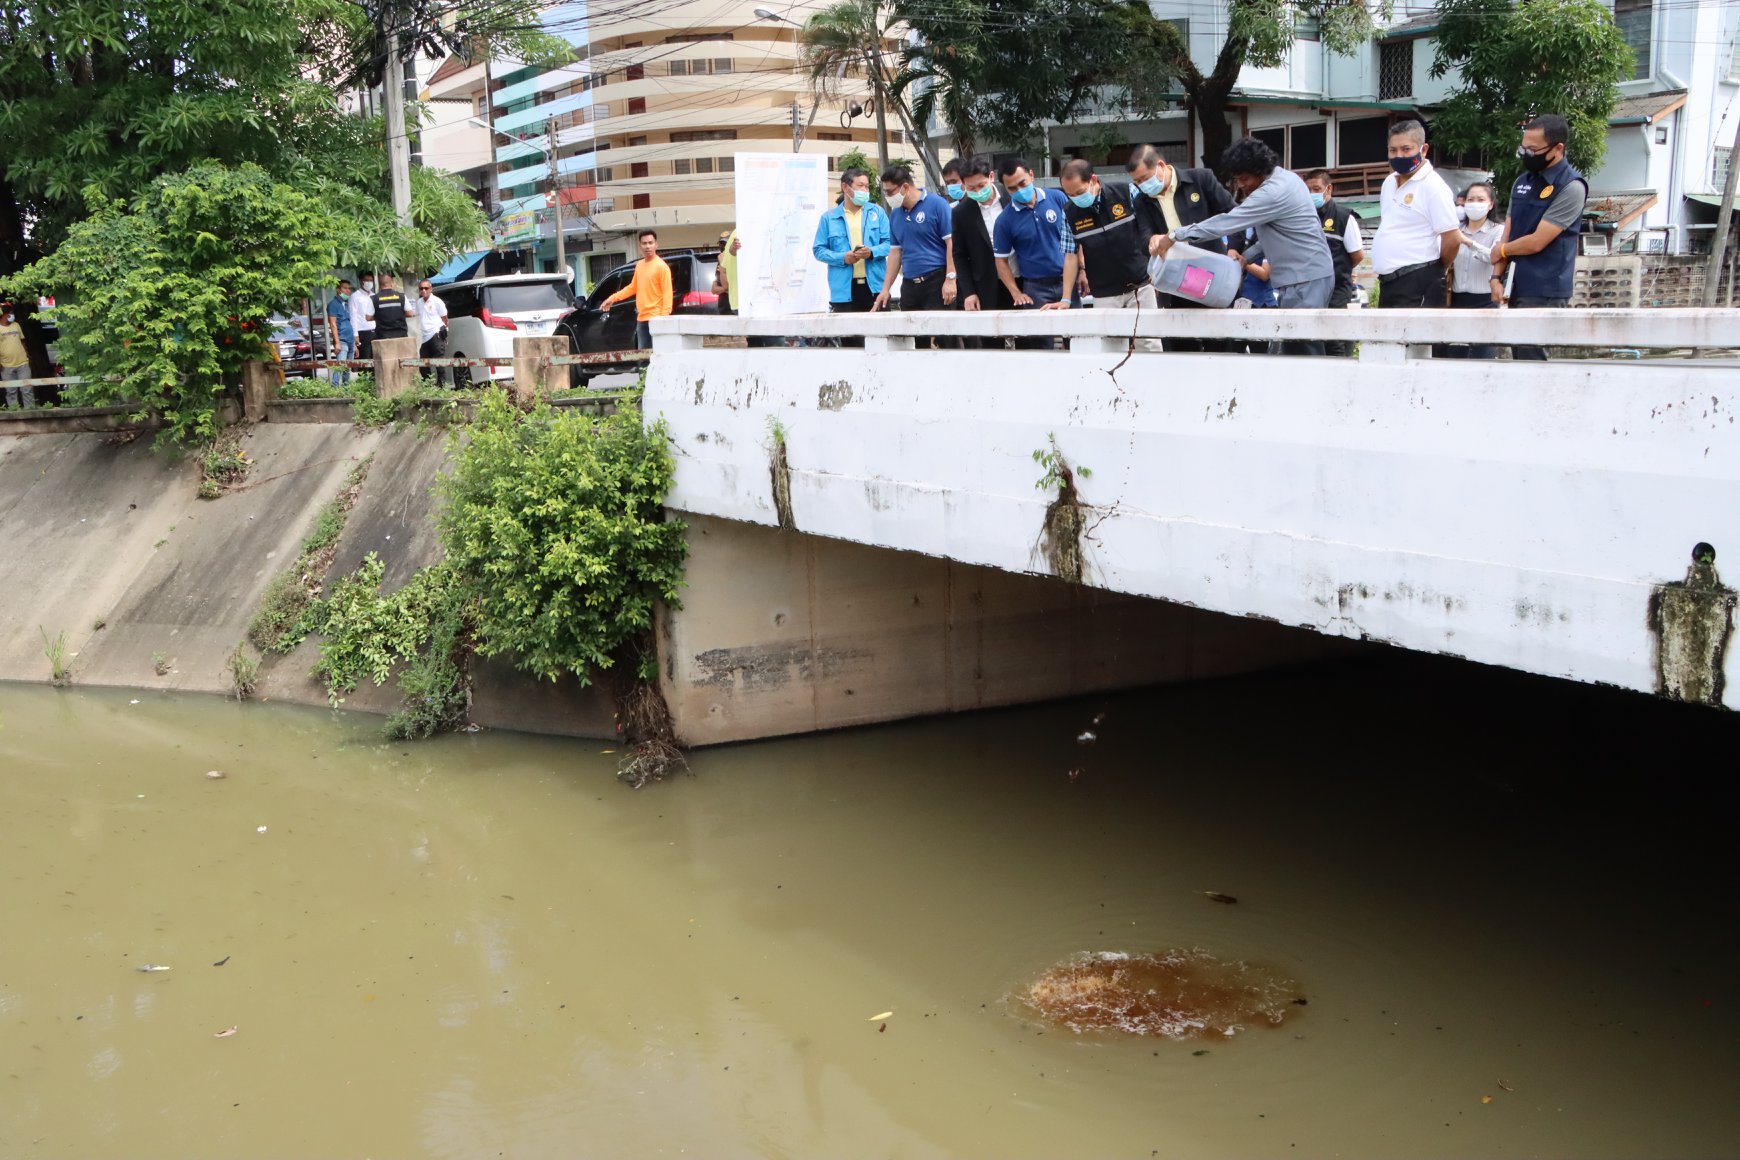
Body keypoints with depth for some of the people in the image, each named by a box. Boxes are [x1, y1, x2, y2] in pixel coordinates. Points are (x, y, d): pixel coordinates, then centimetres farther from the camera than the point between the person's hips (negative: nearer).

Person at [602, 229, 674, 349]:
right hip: (641, 319, 8)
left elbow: (667, 293, -13)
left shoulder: (661, 266, -9)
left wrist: (664, 318, -22)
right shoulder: (639, 265, 15)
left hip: (656, 318, -8)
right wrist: (613, 298, 20)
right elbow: (633, 287, 26)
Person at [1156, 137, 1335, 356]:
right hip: (1308, 275, 10)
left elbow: (1229, 222, -23)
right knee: (1294, 350, 8)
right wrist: (1246, 256, 10)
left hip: (1305, 280, -10)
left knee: (1302, 353, -11)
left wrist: (1176, 235, -20)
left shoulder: (1273, 192, -20)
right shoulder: (1283, 178, 12)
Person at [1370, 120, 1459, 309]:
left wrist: (1439, 271, 0)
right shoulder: (1389, 182, 14)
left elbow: (1453, 239, -14)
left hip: (1418, 285, -9)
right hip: (1389, 280, 9)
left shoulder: (1432, 186, -12)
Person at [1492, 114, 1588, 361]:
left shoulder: (1570, 187, -11)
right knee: (1518, 357, 8)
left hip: (1544, 293, -8)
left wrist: (1501, 251, 1)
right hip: (1518, 287, 8)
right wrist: (1497, 276, 2)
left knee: (1530, 359, -11)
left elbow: (1537, 242, -15)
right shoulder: (1523, 182, 13)